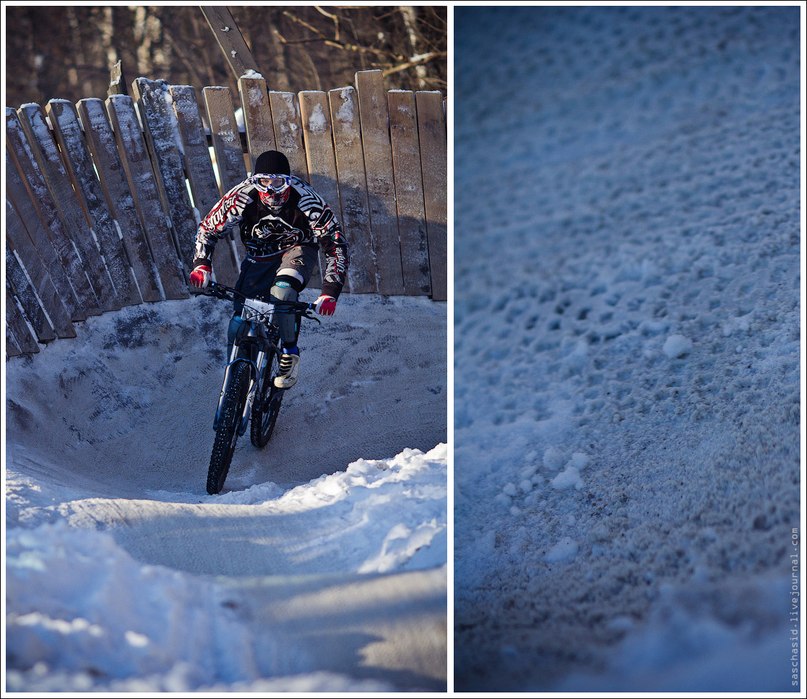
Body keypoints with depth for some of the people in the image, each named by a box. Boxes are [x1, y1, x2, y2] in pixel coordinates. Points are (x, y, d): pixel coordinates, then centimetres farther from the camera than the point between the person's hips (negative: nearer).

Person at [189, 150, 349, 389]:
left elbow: (335, 243, -23)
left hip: (297, 250, -2)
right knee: (238, 326, -9)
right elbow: (208, 228, -9)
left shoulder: (307, 201, -29)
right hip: (259, 257, 2)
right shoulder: (242, 196, -24)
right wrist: (202, 264, -25)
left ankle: (290, 353, -13)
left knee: (281, 291, -37)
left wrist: (329, 293, -31)